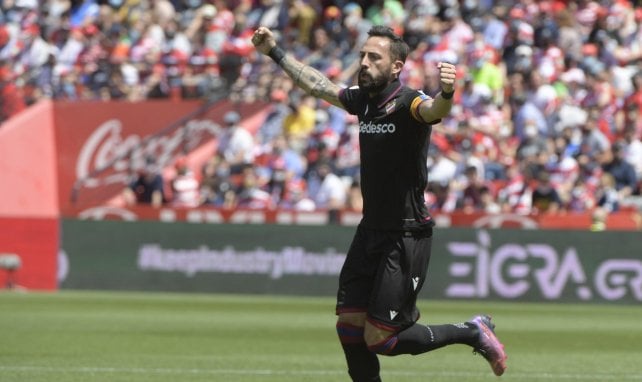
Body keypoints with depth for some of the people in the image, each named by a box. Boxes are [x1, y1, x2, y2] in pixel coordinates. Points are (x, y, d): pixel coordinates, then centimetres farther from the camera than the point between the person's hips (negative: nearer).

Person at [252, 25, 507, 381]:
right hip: (371, 231, 8)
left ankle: (472, 332, 12)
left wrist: (446, 93, -63)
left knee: (378, 340, -6)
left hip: (406, 238, -8)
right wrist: (275, 52, 26)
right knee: (349, 327, 4)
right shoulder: (362, 98, 5)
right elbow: (318, 85, 21)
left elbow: (434, 110, -40)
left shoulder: (407, 102, -18)